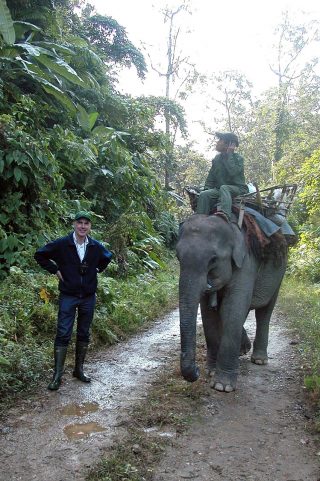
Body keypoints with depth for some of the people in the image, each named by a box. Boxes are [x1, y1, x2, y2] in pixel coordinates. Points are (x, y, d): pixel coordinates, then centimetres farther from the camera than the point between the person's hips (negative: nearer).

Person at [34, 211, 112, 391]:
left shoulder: (96, 246, -1)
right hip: (68, 296, -3)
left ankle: (79, 369, 25)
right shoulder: (62, 244, -10)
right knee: (63, 335, -4)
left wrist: (97, 270, 8)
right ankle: (58, 375, 5)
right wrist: (55, 270, -4)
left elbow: (108, 257, 20)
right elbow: (40, 255, 1)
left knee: (84, 335, 11)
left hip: (88, 297, 3)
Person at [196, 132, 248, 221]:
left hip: (238, 189, -5)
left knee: (223, 188, -37)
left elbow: (233, 172, -24)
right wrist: (207, 189, -3)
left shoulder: (238, 158, -3)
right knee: (204, 195, -22)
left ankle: (225, 213, -61)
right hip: (219, 190, 5)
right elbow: (210, 177, 15)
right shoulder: (217, 158, 12)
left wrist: (229, 154, -14)